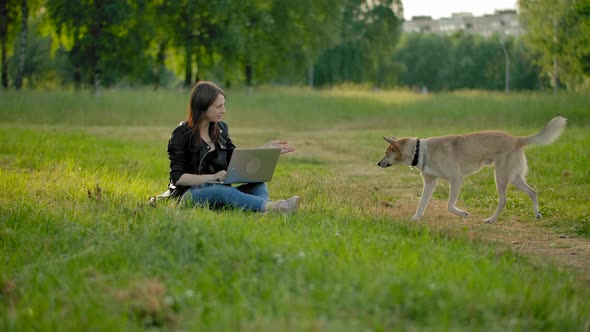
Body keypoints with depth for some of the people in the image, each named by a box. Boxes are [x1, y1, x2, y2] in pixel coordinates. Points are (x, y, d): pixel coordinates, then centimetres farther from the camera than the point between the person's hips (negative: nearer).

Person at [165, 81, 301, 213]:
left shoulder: (221, 128, 11)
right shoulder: (182, 134, -6)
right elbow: (177, 177, -12)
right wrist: (212, 177, -22)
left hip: (219, 190, 6)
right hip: (188, 192, -6)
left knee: (259, 185, -17)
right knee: (223, 190, -36)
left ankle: (267, 211, -54)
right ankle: (273, 207, -58)